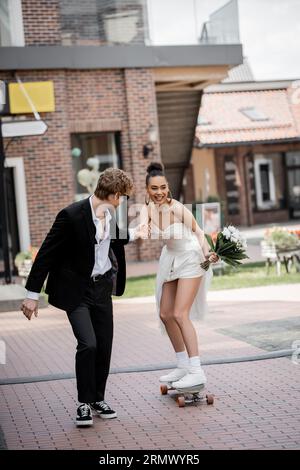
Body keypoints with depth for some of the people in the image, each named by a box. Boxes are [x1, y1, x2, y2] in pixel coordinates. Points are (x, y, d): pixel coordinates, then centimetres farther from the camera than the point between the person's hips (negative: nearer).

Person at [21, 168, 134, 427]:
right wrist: (33, 294, -15)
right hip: (75, 290, -6)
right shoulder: (71, 215, -20)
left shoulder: (111, 216, 1)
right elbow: (46, 253, -16)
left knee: (104, 346, 7)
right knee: (88, 344, -15)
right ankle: (85, 403, 3)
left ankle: (98, 398, 25)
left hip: (102, 288, 6)